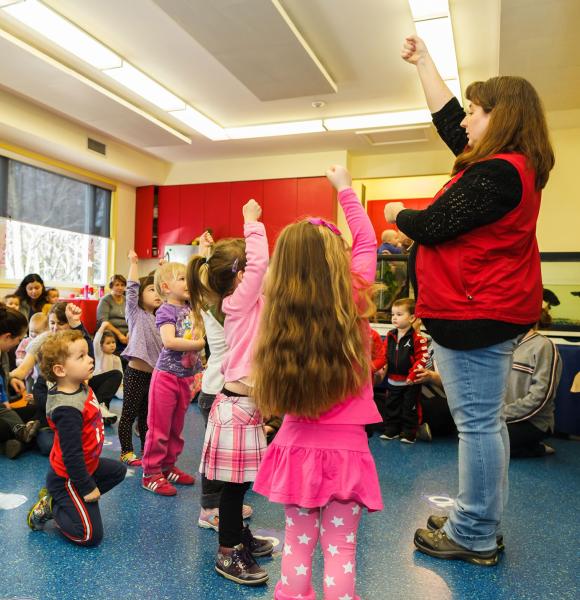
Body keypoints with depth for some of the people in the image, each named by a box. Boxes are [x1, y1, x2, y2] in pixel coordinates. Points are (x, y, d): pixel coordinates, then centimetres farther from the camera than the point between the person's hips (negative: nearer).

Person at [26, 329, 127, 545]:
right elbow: (71, 454, -28)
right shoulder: (68, 409, -33)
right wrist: (87, 488, -20)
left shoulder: (81, 389, -6)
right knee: (90, 535, -7)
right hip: (68, 478, -9)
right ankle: (50, 506, 10)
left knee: (118, 471, 30)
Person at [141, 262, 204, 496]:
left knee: (176, 427, 17)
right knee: (159, 428, 2)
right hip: (167, 376, -7)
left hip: (186, 377, 7)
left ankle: (169, 466, 32)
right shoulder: (166, 310, -13)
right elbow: (169, 341, -26)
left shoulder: (191, 308, 6)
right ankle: (151, 473, 14)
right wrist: (199, 343, -22)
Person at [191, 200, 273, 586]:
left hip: (246, 401, 9)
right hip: (238, 404, -9)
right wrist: (253, 223, -14)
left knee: (241, 479, 21)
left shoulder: (244, 304, 11)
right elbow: (260, 262, -22)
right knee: (234, 481, 3)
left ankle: (238, 536, 38)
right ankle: (228, 554, 18)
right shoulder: (239, 302, -15)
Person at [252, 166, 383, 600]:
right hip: (344, 447, -2)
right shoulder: (353, 302, -12)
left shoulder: (278, 312, -9)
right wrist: (346, 189, 14)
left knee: (297, 545, 17)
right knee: (340, 551, 10)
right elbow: (366, 243, 3)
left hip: (296, 446, 3)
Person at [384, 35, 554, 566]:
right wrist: (424, 62, 29)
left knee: (476, 423, -2)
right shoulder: (512, 164, 15)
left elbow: (430, 227, -16)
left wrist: (397, 213, 6)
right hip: (495, 310, 11)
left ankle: (472, 537, 12)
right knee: (486, 421, 15)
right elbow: (447, 119, 23)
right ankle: (482, 528, 28)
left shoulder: (495, 173, -17)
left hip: (473, 314, -11)